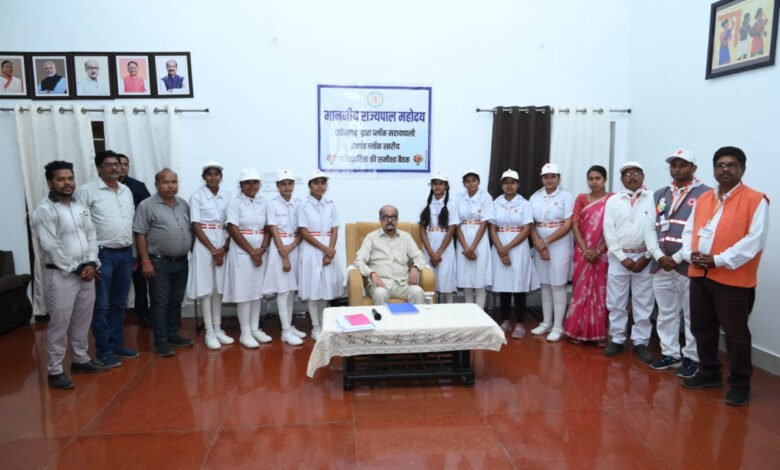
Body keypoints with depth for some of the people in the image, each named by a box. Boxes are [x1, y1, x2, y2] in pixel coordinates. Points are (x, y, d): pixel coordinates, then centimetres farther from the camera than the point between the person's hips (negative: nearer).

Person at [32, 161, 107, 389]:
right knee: (59, 323, 0)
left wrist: (91, 264, -4)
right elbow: (51, 247, -16)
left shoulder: (80, 207, 10)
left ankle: (81, 359, 29)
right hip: (60, 275, -7)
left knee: (83, 320, 15)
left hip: (87, 272, 7)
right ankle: (55, 370, 10)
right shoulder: (44, 210, -11)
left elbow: (91, 236, 9)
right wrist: (76, 269, -13)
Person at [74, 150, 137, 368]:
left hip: (125, 253, 6)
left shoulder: (126, 191, 13)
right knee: (102, 305, 1)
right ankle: (103, 350, 11)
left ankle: (117, 344, 25)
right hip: (102, 254, -6)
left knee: (119, 304, 13)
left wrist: (133, 253, 15)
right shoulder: (87, 191, -7)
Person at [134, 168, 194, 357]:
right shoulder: (147, 206, -6)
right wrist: (146, 261, -14)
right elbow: (140, 235, -9)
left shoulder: (184, 205, 10)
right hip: (159, 263, -5)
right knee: (160, 303, 1)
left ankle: (173, 334, 26)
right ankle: (161, 341, 8)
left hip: (181, 262, 6)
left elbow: (191, 230, 16)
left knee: (176, 301, 14)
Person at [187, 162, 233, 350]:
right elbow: (196, 226, -8)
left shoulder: (227, 196, 6)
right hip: (204, 245, -3)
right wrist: (213, 250, -12)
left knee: (218, 287, 9)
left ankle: (218, 329, 18)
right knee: (205, 288, 0)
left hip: (223, 245, 4)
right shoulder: (197, 196, -3)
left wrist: (224, 248, -8)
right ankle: (209, 332, 8)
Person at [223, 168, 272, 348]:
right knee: (244, 292, -2)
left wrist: (262, 249, -9)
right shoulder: (235, 202, -4)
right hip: (242, 253, -5)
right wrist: (251, 251, -13)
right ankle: (245, 333, 6)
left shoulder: (264, 202, 9)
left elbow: (268, 228, 7)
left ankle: (255, 329, 19)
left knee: (258, 291, 9)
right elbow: (233, 230, -11)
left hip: (261, 253, 5)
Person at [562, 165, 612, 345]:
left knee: (601, 292, 2)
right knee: (581, 290, 4)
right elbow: (575, 226, 1)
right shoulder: (581, 199, 8)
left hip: (603, 254, -2)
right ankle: (578, 331, 11)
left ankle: (600, 333, 10)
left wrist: (598, 251, -14)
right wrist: (585, 250, -11)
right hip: (583, 253, 2)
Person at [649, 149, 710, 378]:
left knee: (692, 315, 4)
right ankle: (670, 353, 24)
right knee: (666, 313, 12)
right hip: (661, 265, 5)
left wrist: (677, 258, -13)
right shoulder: (660, 195, 14)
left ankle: (692, 357, 17)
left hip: (689, 266, -5)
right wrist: (660, 256, -3)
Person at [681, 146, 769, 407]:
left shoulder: (756, 200, -7)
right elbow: (689, 230, 12)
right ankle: (709, 372, 32)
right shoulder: (703, 199, 13)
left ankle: (740, 384, 18)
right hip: (700, 275, 6)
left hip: (734, 279, -6)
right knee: (702, 328, 16)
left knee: (735, 334, 3)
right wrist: (691, 254, -8)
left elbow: (754, 240, -15)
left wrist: (719, 260, -20)